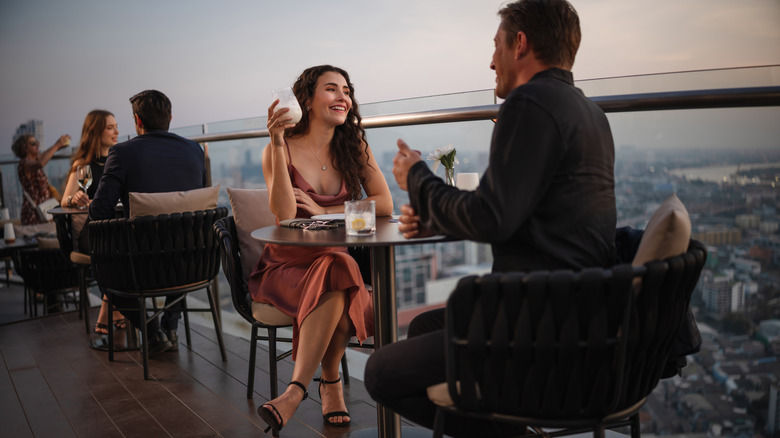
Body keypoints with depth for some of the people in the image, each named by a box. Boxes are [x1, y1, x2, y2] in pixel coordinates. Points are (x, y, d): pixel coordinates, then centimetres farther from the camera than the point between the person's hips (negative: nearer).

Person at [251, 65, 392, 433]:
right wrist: (279, 145, -21)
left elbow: (384, 204, -3)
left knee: (336, 289, -33)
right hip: (288, 266, -2)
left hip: (339, 261, 3)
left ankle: (296, 390, -20)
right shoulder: (279, 149, -2)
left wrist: (324, 210, -10)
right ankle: (330, 382, -18)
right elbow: (285, 215, -17)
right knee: (335, 285, -34)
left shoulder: (354, 147, 8)